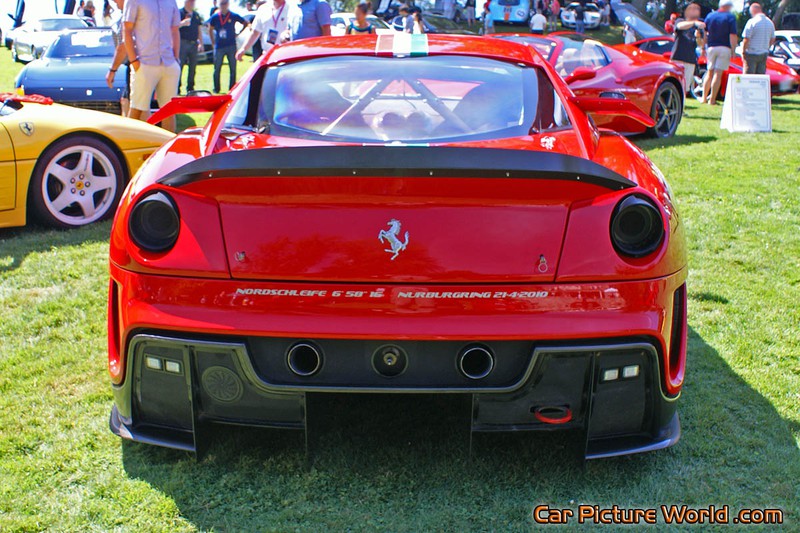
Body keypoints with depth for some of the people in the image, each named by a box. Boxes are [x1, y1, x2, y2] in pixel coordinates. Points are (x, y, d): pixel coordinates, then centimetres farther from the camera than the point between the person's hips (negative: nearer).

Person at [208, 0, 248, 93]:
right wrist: (213, 43, 8)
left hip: (231, 46, -1)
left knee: (233, 69, 1)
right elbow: (210, 30, 15)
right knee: (217, 69, 4)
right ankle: (216, 89, 13)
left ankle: (232, 89, 8)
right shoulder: (215, 17, 3)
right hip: (219, 47, 1)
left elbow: (246, 23, 10)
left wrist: (237, 34, 5)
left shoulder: (234, 16, 0)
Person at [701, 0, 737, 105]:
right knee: (718, 74, -5)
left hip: (711, 48, 4)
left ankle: (704, 97, 12)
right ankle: (712, 99, -7)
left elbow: (704, 34, 7)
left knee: (709, 73, 13)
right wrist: (733, 51, -7)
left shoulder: (710, 16, 7)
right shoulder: (730, 17, -5)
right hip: (724, 48, -4)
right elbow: (733, 36, -11)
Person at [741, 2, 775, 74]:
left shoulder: (752, 22, -13)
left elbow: (746, 39, -16)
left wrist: (743, 51, -6)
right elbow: (772, 39, 16)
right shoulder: (770, 22, 10)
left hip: (752, 54, -6)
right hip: (764, 54, 6)